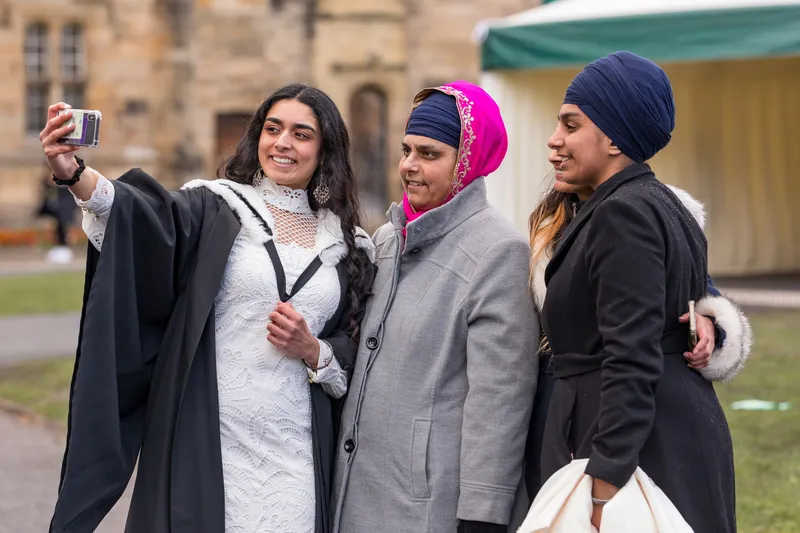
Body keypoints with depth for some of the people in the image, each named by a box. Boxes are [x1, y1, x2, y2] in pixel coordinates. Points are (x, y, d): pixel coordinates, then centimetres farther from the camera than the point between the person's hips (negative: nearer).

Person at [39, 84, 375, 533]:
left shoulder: (347, 246, 11)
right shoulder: (214, 210, 2)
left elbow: (359, 358, 12)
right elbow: (149, 216, -19)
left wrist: (312, 351, -9)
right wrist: (75, 176, -37)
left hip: (295, 457, 2)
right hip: (207, 446, -2)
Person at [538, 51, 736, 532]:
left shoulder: (623, 213, -15)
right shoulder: (664, 205, 15)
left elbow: (632, 360, -22)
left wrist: (605, 484, -24)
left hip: (641, 450, -10)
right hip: (682, 433, 10)